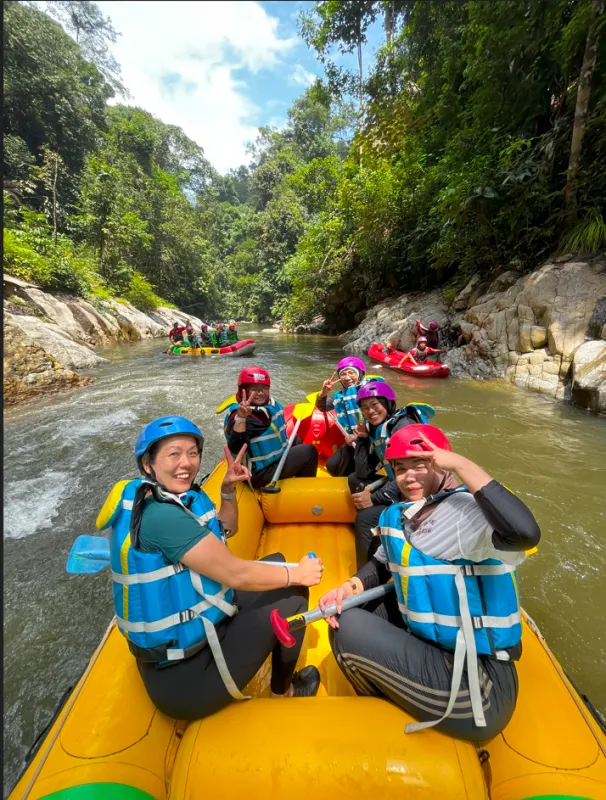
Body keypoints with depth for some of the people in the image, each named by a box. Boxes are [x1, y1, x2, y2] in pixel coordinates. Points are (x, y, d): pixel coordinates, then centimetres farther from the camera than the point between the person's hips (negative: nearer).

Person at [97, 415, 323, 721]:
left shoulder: (180, 496, 0)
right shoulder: (161, 515, -29)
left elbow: (226, 530, 13)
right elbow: (237, 575, -28)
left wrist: (228, 490, -3)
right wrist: (298, 573, -13)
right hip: (181, 678, -9)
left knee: (275, 561, 12)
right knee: (292, 596, -3)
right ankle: (282, 691, 24)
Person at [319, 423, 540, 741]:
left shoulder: (468, 512, -24)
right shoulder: (399, 515, 2)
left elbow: (525, 533, -44)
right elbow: (382, 564, 14)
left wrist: (462, 465, -35)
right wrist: (350, 587, -5)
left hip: (478, 692, -8)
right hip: (434, 649, 8)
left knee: (348, 629, -7)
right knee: (350, 612, 15)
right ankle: (392, 694, 37)